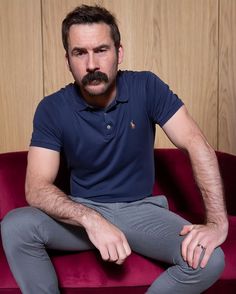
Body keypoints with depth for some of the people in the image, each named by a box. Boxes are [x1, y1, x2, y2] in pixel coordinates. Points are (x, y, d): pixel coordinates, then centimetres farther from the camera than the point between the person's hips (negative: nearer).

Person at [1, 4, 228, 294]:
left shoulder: (147, 88, -11)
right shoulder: (52, 109, -11)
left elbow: (196, 145, -15)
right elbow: (36, 188, -18)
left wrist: (217, 221, -28)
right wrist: (91, 220, -36)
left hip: (140, 209, 1)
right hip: (82, 210, 0)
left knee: (209, 259, -24)